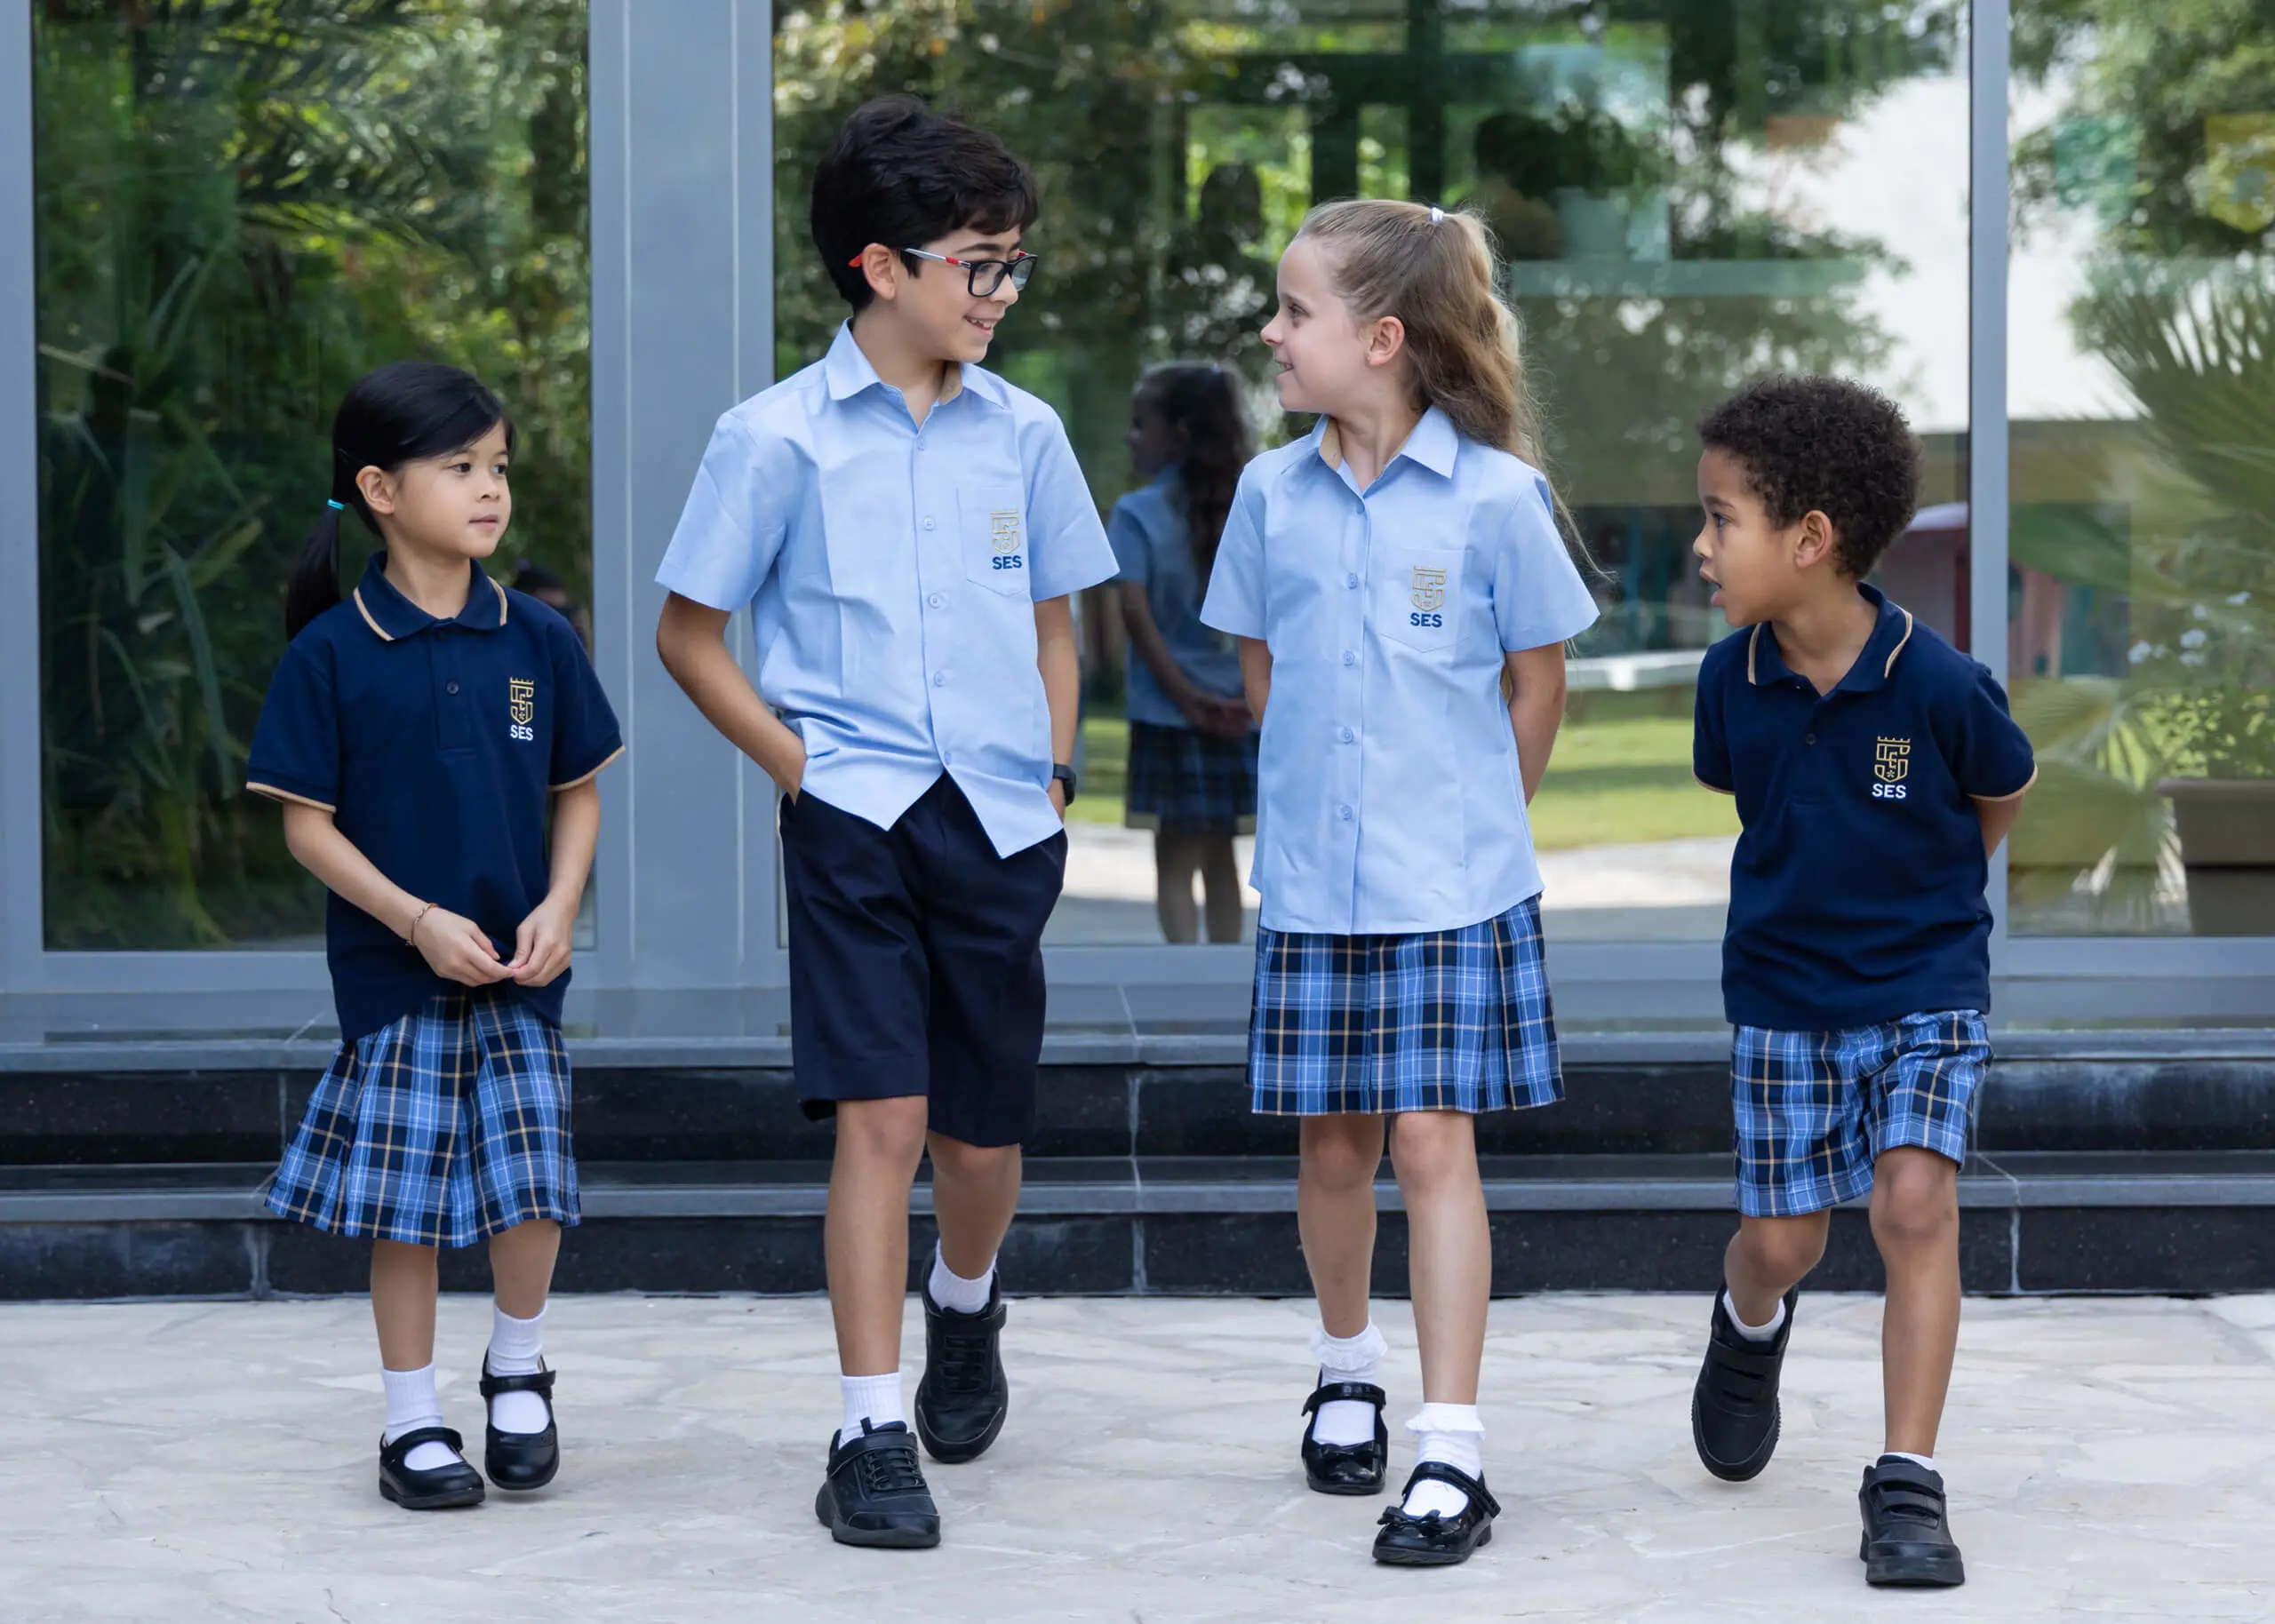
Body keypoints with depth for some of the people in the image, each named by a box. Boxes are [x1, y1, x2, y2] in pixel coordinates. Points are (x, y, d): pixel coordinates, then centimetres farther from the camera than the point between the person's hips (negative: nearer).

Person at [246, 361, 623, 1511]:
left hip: (519, 972, 2)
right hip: (393, 972, -2)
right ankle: (414, 1425, 15)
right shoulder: (331, 654, -8)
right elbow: (307, 822, -6)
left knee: (530, 1181, -3)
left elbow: (578, 792, 8)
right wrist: (419, 920, -15)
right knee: (403, 1202, 2)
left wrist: (560, 907, -8)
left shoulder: (536, 639, 1)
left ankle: (518, 1370, 24)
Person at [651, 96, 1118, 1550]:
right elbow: (689, 633, 4)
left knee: (982, 1133, 10)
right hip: (855, 816, -3)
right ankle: (872, 1434, -6)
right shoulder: (780, 438, -3)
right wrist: (795, 761, -4)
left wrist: (1056, 772, 8)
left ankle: (966, 1311, 42)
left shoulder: (1023, 434, 7)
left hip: (1000, 823, 3)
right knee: (880, 1116, -12)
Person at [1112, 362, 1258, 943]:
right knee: (1219, 854, 14)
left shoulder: (1137, 513, -7)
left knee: (1177, 857, 0)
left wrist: (1185, 694, -12)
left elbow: (1136, 611, -15)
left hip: (1170, 712, -4)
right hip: (1234, 711, 4)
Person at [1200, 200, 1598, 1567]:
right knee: (1334, 1143, 12)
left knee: (1434, 1143, -6)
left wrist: (1470, 823, 7)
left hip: (1455, 884, -4)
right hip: (1314, 877, 4)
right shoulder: (1273, 492, 2)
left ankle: (1454, 1454, -4)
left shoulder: (1495, 496, -9)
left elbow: (1538, 684, 1)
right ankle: (1349, 1370, 36)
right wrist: (1329, 798, 13)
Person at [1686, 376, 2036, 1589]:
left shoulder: (1938, 684, -20)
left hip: (1926, 991, -3)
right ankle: (1750, 1329, 45)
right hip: (1781, 993, 3)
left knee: (1916, 1204, -16)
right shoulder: (1733, 679, -10)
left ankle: (1907, 1487, -10)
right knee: (1783, 1238, 8)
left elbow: (2000, 801, 0)